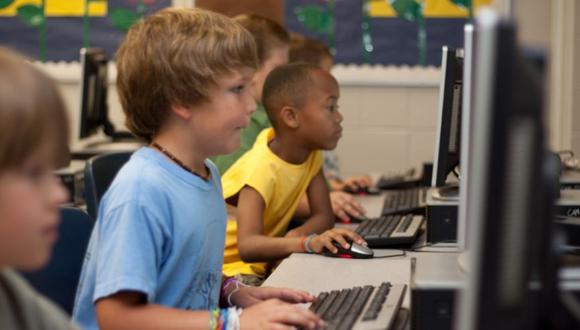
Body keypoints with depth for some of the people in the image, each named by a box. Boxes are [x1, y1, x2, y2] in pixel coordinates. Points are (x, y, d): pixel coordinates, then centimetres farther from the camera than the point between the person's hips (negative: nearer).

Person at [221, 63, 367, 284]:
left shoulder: (311, 153, -1)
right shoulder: (262, 169, -26)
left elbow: (323, 215, 1)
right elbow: (247, 246, -37)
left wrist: (297, 236, -21)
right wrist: (307, 242, -50)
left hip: (263, 264, 8)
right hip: (232, 268, -8)